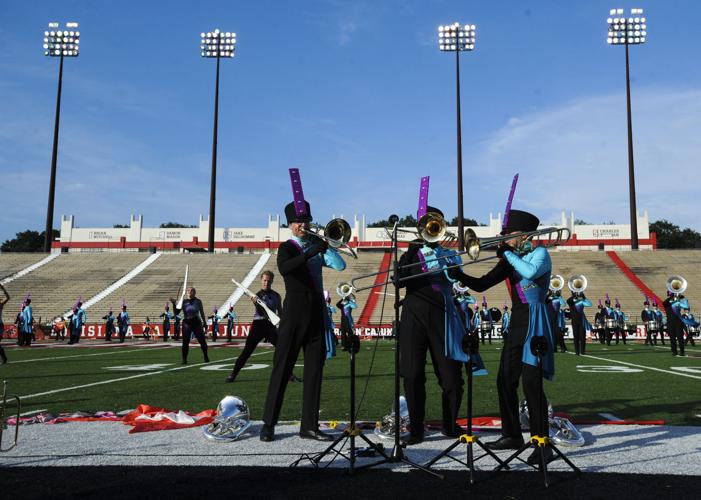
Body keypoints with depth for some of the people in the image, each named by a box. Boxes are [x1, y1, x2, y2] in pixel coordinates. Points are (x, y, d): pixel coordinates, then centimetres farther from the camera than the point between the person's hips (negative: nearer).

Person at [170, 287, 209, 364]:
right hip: (186, 323, 0)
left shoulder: (198, 301, 4)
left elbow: (202, 313, 10)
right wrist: (174, 304, -10)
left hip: (197, 323, 0)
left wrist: (204, 322, 8)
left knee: (202, 340, -1)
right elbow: (176, 313, 1)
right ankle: (184, 359, 5)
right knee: (185, 342, -3)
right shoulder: (183, 302, 3)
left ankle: (206, 357, 15)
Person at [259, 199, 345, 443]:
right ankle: (269, 424, 6)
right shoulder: (287, 247, 0)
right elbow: (283, 268, -22)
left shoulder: (316, 248, 16)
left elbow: (340, 265, 4)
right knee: (282, 368, -2)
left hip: (317, 313, 5)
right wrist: (311, 252, -27)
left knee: (314, 370, 5)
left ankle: (309, 426, 10)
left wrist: (325, 245, -4)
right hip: (295, 312, -5)